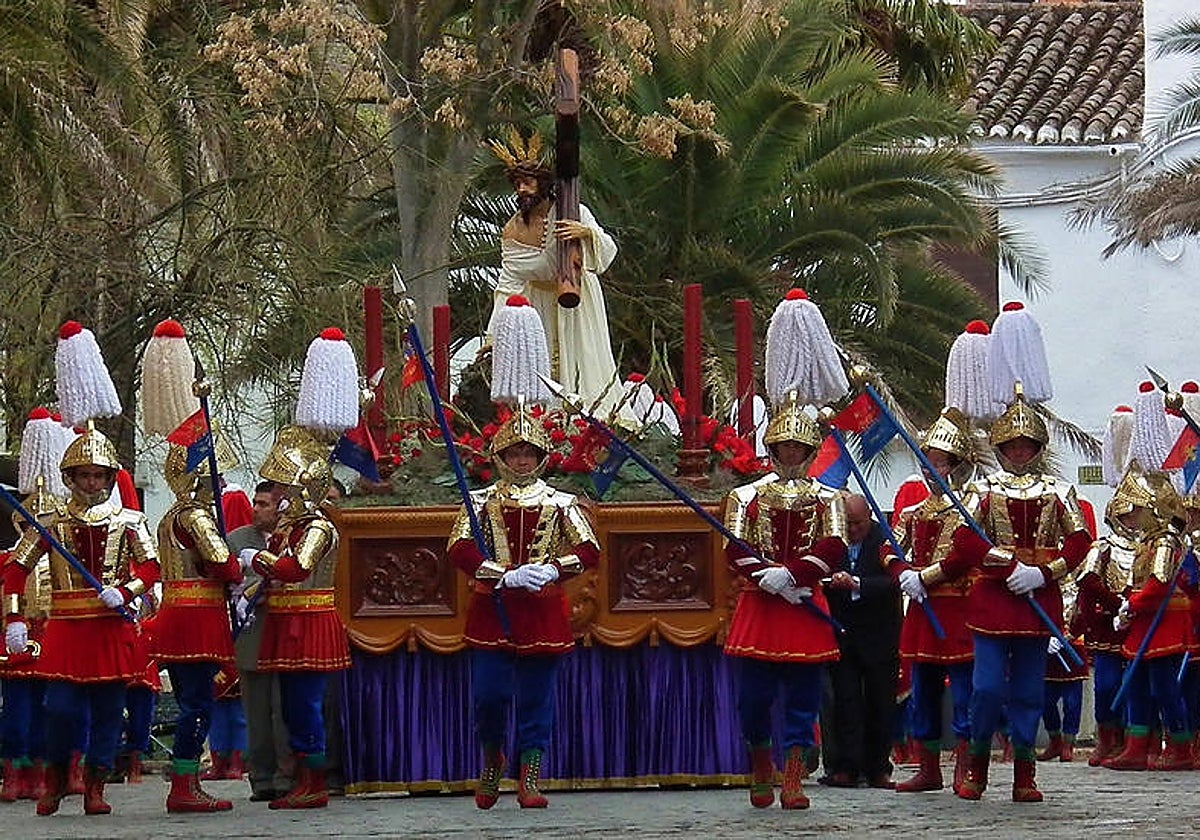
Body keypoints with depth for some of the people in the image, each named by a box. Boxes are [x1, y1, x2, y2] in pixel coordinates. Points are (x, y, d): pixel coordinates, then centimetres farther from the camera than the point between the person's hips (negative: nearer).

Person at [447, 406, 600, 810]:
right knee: (488, 694, -4)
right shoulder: (481, 502, 4)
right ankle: (492, 761, 23)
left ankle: (530, 780, 7)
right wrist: (505, 576, -20)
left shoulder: (560, 504, 6)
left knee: (537, 697, 2)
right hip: (493, 610, 0)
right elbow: (459, 550, -8)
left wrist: (552, 569, -18)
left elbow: (589, 551, 0)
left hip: (543, 613, 1)